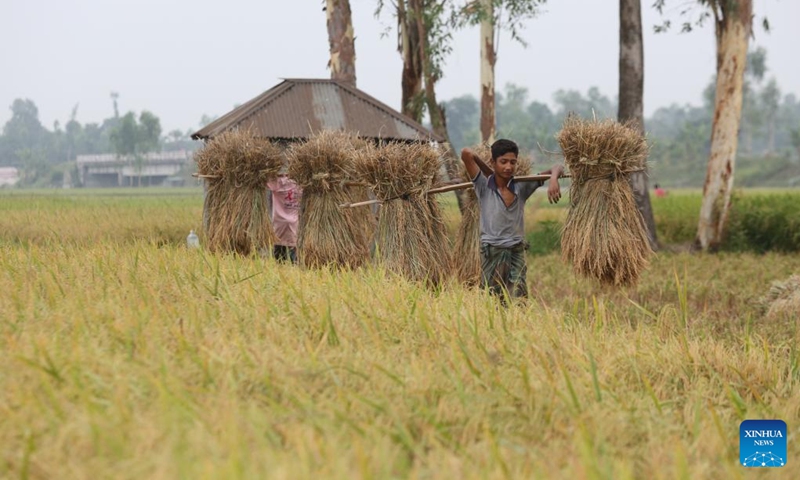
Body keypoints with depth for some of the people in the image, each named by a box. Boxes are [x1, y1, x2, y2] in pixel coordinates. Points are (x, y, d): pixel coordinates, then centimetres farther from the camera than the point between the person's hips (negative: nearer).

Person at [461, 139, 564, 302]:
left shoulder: (522, 186, 2)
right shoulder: (484, 187, -3)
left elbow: (557, 168, 0)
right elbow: (466, 153, -13)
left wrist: (553, 180, -23)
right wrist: (488, 172, 1)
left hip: (516, 252, 1)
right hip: (492, 252, -1)